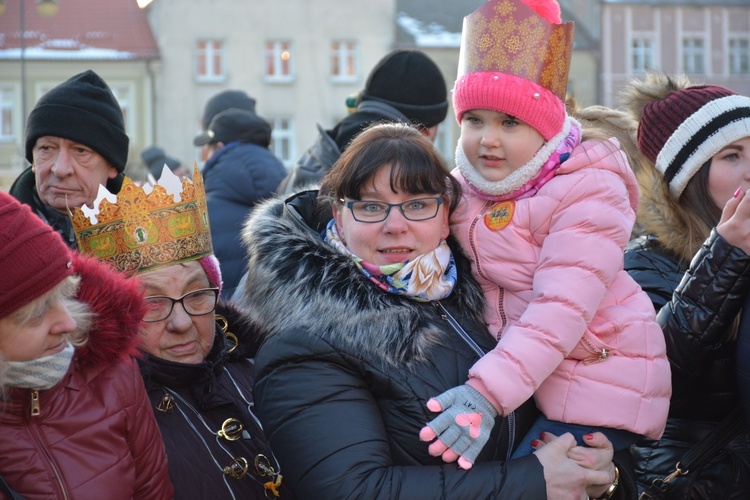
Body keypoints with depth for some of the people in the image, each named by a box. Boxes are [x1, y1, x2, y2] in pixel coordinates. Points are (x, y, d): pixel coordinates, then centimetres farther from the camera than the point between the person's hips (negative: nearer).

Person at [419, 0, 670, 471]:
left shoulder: (588, 192, -17)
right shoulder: (467, 183, 4)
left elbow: (562, 309, -26)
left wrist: (489, 392, -35)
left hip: (595, 376, -6)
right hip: (515, 364, 7)